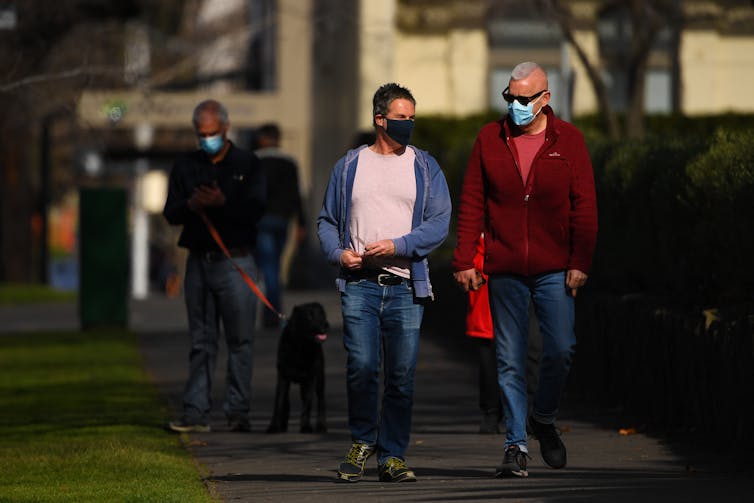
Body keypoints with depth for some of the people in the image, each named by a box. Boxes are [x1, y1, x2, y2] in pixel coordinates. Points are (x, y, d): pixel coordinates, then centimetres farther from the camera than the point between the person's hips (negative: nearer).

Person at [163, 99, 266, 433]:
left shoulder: (247, 164, 5)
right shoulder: (185, 167, 12)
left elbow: (255, 210, -5)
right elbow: (171, 213, 6)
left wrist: (223, 202, -20)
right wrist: (190, 206, -15)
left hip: (235, 261, -3)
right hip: (199, 262, 3)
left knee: (240, 340, -3)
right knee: (201, 342, 4)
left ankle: (237, 411, 0)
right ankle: (196, 414, 3)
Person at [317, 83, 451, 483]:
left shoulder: (424, 167, 10)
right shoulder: (349, 166, 12)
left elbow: (439, 224, 2)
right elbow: (327, 220, 17)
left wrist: (397, 246, -10)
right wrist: (338, 252, -3)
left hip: (406, 286, 0)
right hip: (359, 284, 0)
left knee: (401, 375, -1)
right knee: (361, 367, -12)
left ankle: (392, 456, 7)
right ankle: (362, 442, 9)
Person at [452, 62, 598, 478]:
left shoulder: (568, 140, 2)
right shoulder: (489, 140, 5)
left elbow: (584, 206, 1)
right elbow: (471, 205, 6)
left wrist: (580, 262, -7)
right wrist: (464, 260, -1)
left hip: (554, 269, -1)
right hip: (504, 269, 1)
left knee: (560, 350, -8)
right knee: (510, 361, 1)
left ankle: (544, 419, 18)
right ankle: (516, 445, 6)